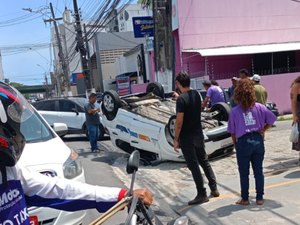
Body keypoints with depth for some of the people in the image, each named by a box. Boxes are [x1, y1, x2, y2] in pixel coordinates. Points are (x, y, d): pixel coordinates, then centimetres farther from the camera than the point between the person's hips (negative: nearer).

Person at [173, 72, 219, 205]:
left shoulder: (181, 99, -20)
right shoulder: (196, 94, 4)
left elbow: (179, 122, -21)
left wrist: (176, 139, -12)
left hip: (186, 137, -7)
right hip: (198, 134, 8)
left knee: (193, 166, 1)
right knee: (204, 161, 19)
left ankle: (202, 194, 8)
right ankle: (214, 188, 26)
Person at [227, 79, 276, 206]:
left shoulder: (234, 111, -7)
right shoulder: (259, 107, -2)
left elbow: (232, 131, -2)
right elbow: (272, 119, -1)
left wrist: (235, 144, 11)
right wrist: (263, 130, 9)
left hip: (243, 143, -2)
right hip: (258, 141, 3)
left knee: (244, 173, 10)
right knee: (258, 171, 13)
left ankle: (245, 199, 19)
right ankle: (259, 198, 20)